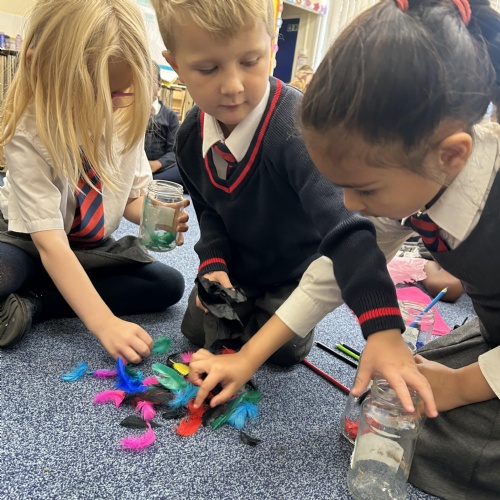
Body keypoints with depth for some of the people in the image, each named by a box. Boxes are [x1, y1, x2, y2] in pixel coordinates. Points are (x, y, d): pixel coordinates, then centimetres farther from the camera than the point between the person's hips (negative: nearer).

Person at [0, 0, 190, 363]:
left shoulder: (127, 119, -14)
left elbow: (135, 194, -1)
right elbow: (49, 242, -33)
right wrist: (104, 323, -40)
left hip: (92, 247, 6)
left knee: (168, 284, -14)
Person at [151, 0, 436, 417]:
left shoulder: (297, 130, -40)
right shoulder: (191, 136, -17)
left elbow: (345, 225, -49)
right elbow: (209, 210, -1)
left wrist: (384, 331, -57)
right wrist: (212, 263, -20)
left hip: (297, 270, -4)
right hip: (236, 268, 5)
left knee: (281, 350, -7)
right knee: (197, 329, 9)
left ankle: (301, 316, 25)